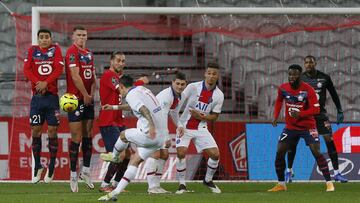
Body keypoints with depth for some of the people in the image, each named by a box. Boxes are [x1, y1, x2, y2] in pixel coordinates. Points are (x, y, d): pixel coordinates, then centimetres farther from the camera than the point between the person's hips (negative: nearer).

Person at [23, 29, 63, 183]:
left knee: (52, 131, -1)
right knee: (35, 131, 1)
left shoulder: (56, 50, 4)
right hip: (37, 96, 1)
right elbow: (27, 69, -4)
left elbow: (59, 69, -7)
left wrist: (46, 83, -18)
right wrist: (38, 82, -18)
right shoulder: (32, 51, 7)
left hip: (52, 96, -1)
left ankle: (51, 167, 7)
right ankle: (37, 167, 12)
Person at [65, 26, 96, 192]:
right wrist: (85, 95, -12)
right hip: (76, 99, -8)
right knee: (76, 138, -6)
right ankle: (73, 175, -1)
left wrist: (92, 94, 0)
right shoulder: (72, 52, -12)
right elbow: (75, 76, -18)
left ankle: (86, 170, 22)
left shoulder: (88, 53, 15)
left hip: (88, 99, 8)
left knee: (88, 136, 12)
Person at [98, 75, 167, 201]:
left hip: (149, 135, -8)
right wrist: (114, 107, 48)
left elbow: (144, 109, -27)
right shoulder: (141, 89, 20)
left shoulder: (131, 95, -9)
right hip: (161, 136, 8)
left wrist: (152, 126, -41)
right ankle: (116, 192, 9)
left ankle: (115, 156, 45)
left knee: (123, 135, 18)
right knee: (135, 161, 11)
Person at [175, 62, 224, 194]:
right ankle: (182, 185, -5)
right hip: (185, 127, -3)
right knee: (181, 152, -21)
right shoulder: (193, 87, -11)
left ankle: (208, 180, 20)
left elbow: (214, 117, 4)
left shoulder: (219, 95, -3)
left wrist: (202, 116, -16)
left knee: (215, 154, -7)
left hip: (201, 128, 3)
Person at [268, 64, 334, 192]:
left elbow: (316, 109, -21)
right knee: (279, 153, -3)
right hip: (290, 127, 4)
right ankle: (281, 185, 11)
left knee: (316, 152, -14)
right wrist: (275, 117, 6)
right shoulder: (283, 88, -4)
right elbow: (279, 101, 17)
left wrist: (300, 114, -33)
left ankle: (329, 183, -8)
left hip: (308, 127, -4)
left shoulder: (308, 90, -18)